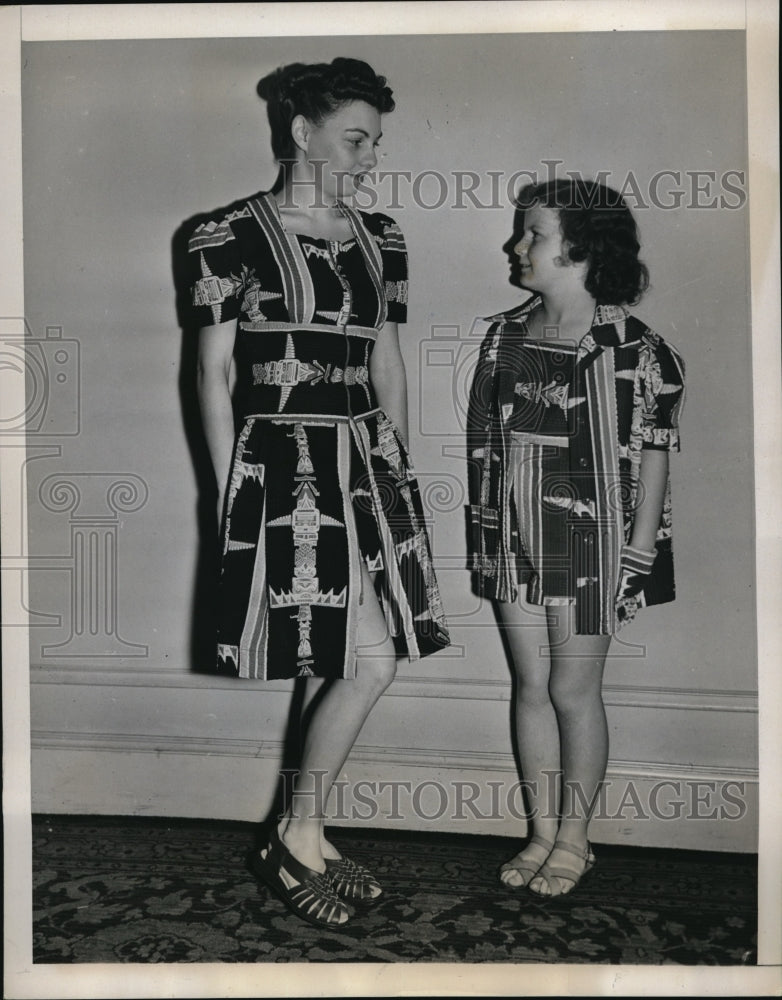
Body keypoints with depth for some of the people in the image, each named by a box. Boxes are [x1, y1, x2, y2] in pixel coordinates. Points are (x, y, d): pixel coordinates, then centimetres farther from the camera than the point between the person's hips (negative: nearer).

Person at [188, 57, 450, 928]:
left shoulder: (379, 238, 13)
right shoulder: (233, 236, -4)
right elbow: (212, 373, -3)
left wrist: (398, 468, 14)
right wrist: (230, 491, -6)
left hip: (367, 463, 7)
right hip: (282, 464, -6)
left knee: (368, 658, 6)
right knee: (369, 660, -8)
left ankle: (301, 837, 25)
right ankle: (299, 840, 14)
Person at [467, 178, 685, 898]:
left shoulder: (635, 348, -11)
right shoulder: (505, 334, 7)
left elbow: (654, 459, -10)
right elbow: (485, 443, 11)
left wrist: (636, 560, -12)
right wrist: (484, 535, 10)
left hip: (591, 541, -5)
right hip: (515, 539, 5)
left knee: (574, 689, 5)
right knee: (531, 684, 12)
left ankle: (574, 838, 26)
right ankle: (542, 831, 29)